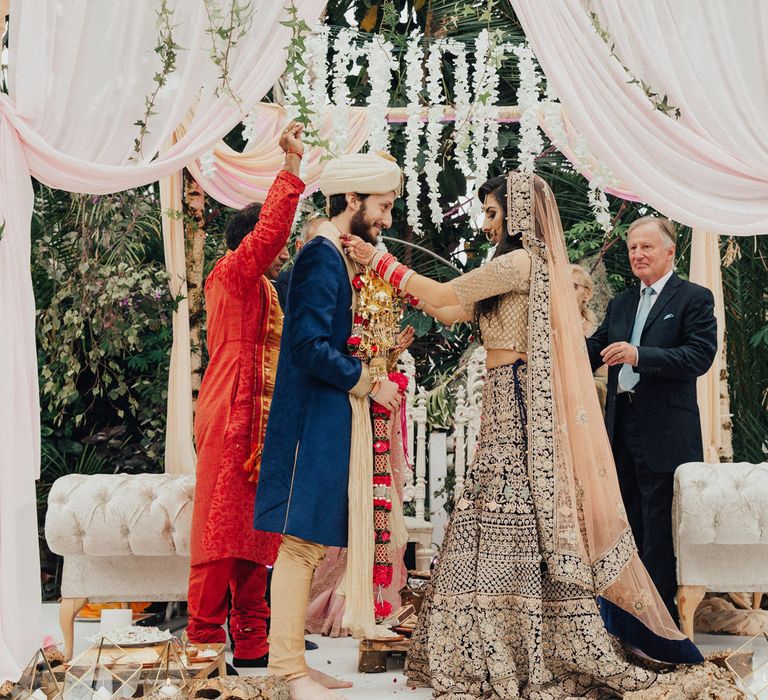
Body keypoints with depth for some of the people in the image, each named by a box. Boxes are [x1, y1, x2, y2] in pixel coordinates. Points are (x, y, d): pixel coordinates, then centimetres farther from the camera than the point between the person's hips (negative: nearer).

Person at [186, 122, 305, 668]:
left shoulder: (263, 290, 23)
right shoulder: (233, 274, -5)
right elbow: (270, 229, -20)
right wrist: (293, 163, -22)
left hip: (260, 420, 10)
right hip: (231, 418, -10)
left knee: (256, 527, 9)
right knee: (221, 525, -8)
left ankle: (251, 641, 13)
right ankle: (206, 637, -4)